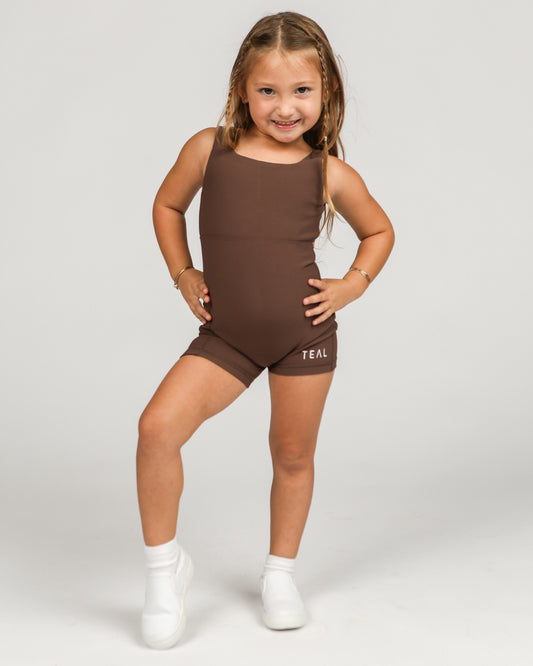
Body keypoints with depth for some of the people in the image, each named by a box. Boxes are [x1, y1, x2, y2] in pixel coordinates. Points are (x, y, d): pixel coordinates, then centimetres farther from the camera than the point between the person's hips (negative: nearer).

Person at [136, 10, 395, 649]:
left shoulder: (330, 173, -2)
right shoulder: (209, 148, -2)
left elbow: (378, 230, 15)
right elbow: (167, 205, 16)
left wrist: (352, 284, 0)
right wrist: (182, 275, 6)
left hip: (305, 333, 0)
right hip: (225, 334, 0)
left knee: (293, 453, 12)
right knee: (157, 427, -18)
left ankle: (281, 570, 36)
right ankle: (164, 562, 4)